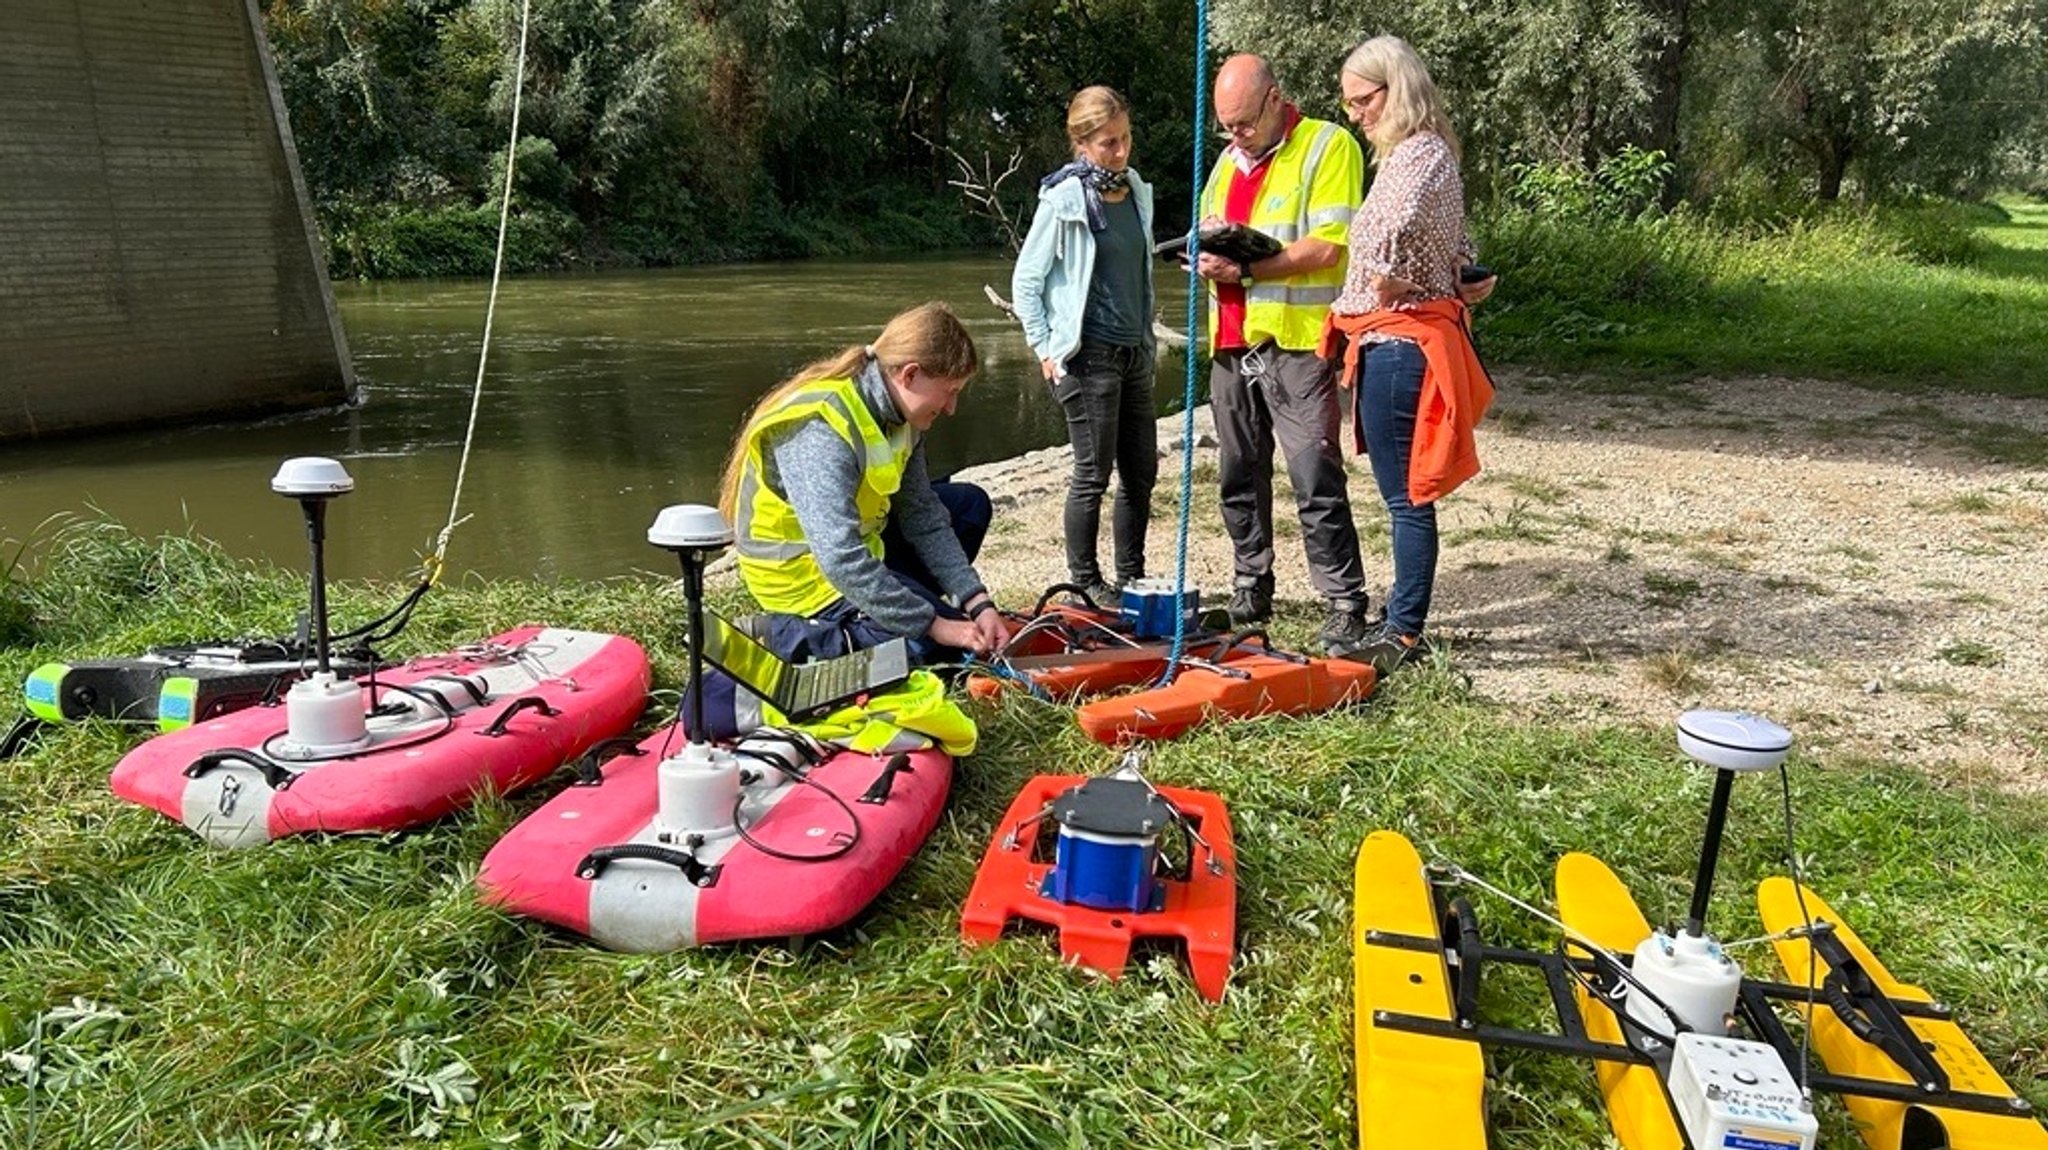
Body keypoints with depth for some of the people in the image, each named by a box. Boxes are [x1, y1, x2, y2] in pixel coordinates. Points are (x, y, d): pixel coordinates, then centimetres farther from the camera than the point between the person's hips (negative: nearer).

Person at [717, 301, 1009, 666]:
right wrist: (936, 625, -33)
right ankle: (792, 637, -1)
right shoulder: (821, 430, -33)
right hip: (808, 574, -9)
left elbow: (921, 514, -1)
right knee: (946, 644, -12)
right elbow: (842, 563, -38)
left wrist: (978, 602, -10)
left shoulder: (898, 413, -6)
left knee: (970, 504, 13)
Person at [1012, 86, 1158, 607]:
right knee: (1093, 474, -2)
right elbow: (1025, 281, -6)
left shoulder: (1137, 191, 10)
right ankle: (1085, 583, 11)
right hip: (1088, 355, -7)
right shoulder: (1065, 199, -9)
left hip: (1135, 352, 7)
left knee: (1141, 471, 10)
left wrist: (1148, 338, 16)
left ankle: (1131, 579, 22)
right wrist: (1045, 349, -9)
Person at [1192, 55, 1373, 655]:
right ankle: (1251, 590, 25)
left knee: (1316, 482, -8)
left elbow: (1326, 247, -14)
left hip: (1295, 343, -7)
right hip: (1233, 343, 7)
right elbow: (1209, 233, 25)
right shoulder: (1230, 159, 19)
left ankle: (1346, 607, -2)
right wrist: (1208, 255, 1)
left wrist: (1245, 269, -16)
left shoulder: (1329, 146, -4)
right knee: (1240, 477, 12)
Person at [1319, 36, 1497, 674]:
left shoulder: (1418, 154, -14)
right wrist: (1466, 281, 11)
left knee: (1406, 496, -3)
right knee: (1405, 494, 16)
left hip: (1397, 343, -11)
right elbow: (1457, 244, 28)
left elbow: (1396, 224, -36)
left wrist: (1387, 283, -20)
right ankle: (1403, 619, 26)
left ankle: (1405, 634, 5)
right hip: (1400, 340, 11)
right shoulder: (1423, 153, 18)